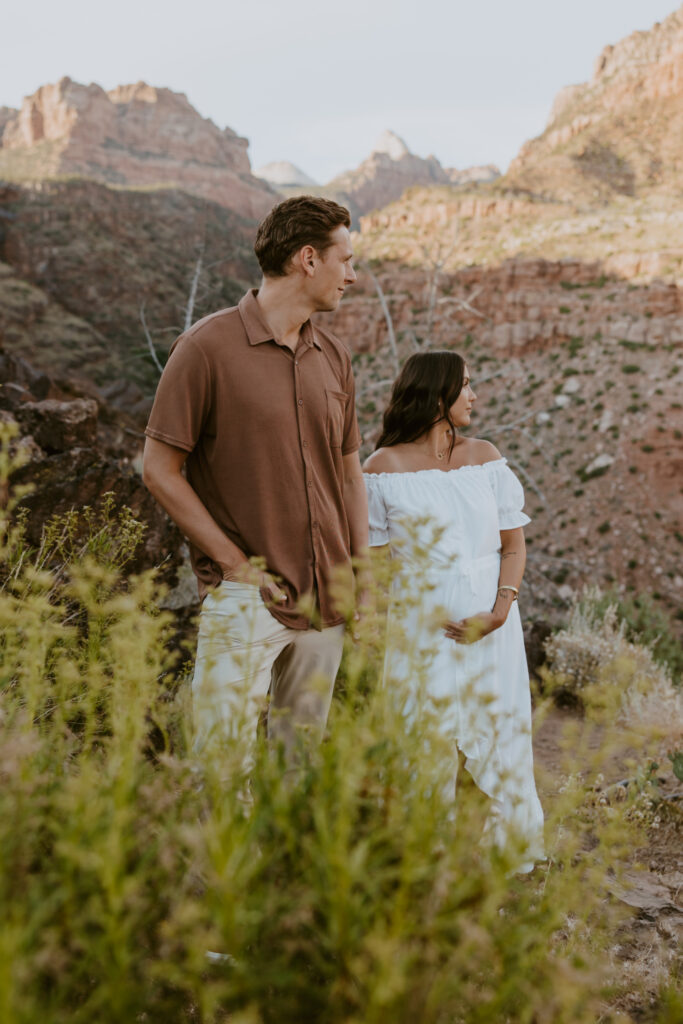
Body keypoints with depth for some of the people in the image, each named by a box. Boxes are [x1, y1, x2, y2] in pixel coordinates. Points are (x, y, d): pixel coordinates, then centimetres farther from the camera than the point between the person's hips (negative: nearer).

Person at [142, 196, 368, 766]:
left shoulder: (334, 356, 10)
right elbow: (159, 469, -8)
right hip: (246, 597, -6)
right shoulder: (208, 347, -9)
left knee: (301, 762, 14)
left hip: (326, 600, 6)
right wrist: (234, 563, -11)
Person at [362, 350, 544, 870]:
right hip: (422, 626, -3)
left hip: (492, 623, 3)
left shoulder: (485, 456, 5)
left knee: (496, 732, 9)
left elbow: (514, 542, 5)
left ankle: (500, 847, 27)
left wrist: (500, 609, -8)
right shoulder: (386, 467, -4)